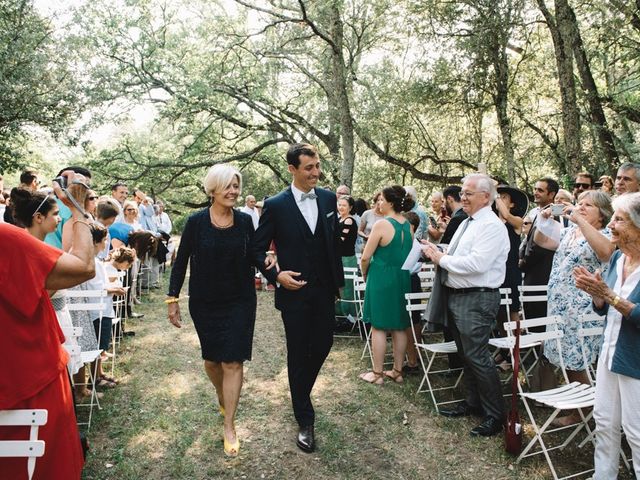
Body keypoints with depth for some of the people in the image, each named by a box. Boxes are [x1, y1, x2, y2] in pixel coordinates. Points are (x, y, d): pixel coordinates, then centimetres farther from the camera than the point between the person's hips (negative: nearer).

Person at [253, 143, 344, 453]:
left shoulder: (329, 199, 2)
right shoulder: (275, 205, -9)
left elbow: (334, 242, 10)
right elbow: (258, 249, -2)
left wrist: (338, 279, 10)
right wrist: (275, 275, -16)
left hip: (324, 290, 4)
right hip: (294, 291, -4)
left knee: (323, 344, 12)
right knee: (298, 354, 6)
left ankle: (301, 392, 43)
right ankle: (305, 422, 21)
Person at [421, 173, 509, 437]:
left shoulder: (492, 226, -15)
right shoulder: (466, 223, 15)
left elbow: (476, 263, -26)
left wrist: (442, 259, -16)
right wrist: (437, 252, -1)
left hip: (476, 299, -10)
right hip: (456, 296, 10)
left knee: (477, 357, -3)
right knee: (466, 354, 19)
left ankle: (495, 415, 12)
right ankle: (473, 403, 35)